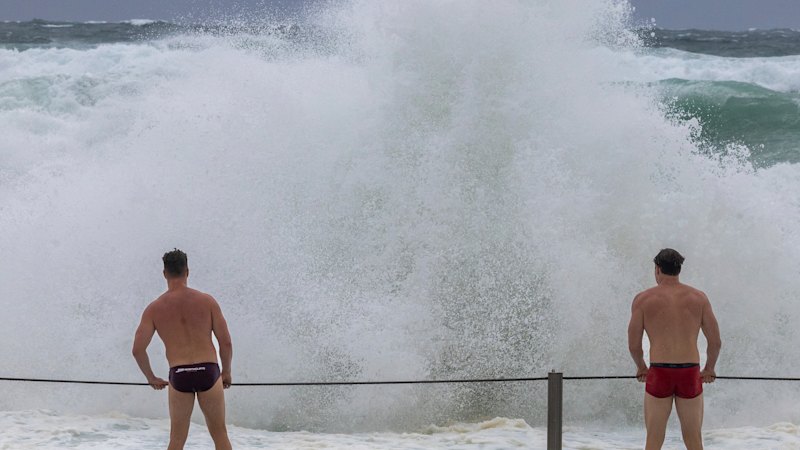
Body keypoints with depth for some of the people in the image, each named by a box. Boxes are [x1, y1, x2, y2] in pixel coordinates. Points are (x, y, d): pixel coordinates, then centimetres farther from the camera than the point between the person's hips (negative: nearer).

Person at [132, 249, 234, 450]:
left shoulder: (154, 308, 2)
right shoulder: (207, 301, 1)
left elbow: (138, 349, -2)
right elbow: (226, 342, 0)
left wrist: (151, 378, 14)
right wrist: (226, 371, 16)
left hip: (178, 375, 1)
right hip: (208, 371, -1)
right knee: (220, 434, 10)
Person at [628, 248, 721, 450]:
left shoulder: (643, 299, 2)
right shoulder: (698, 297, 7)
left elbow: (633, 345, 3)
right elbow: (716, 342, 5)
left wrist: (641, 367, 23)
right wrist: (709, 369, 23)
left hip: (659, 375, -1)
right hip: (690, 375, 1)